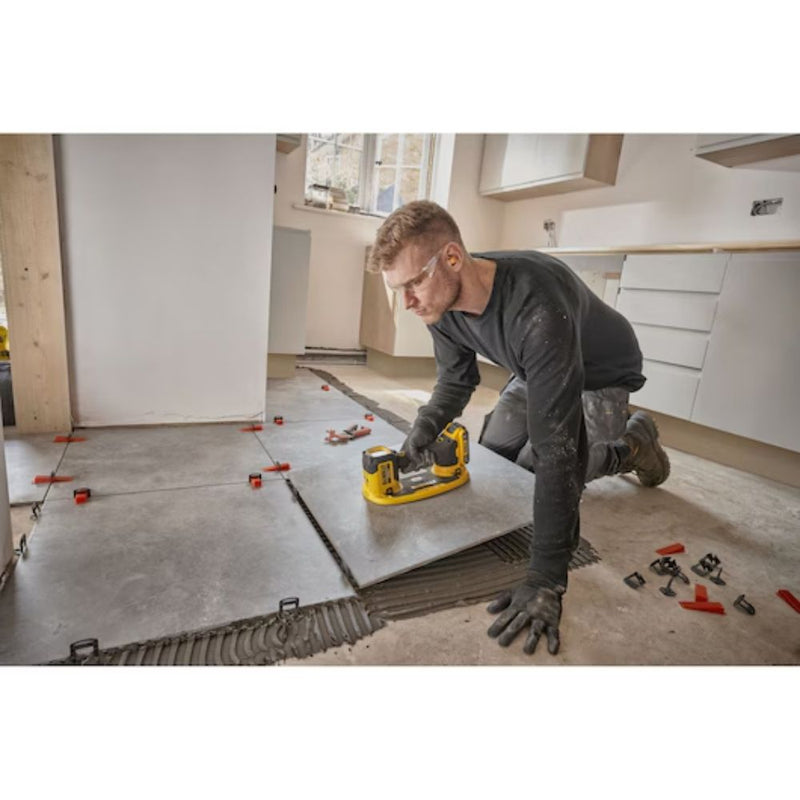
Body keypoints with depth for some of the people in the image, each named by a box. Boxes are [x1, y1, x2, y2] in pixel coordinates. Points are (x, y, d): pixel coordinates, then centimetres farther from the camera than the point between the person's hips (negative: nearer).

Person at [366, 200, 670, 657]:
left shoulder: (536, 307, -45)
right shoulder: (440, 301, -21)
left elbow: (557, 448, -46)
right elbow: (456, 380, -4)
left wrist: (546, 580, -44)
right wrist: (425, 427, -25)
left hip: (603, 375, -6)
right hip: (538, 370, 7)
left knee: (549, 463, -13)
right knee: (492, 453, 10)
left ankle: (632, 444, 14)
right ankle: (599, 435, 30)